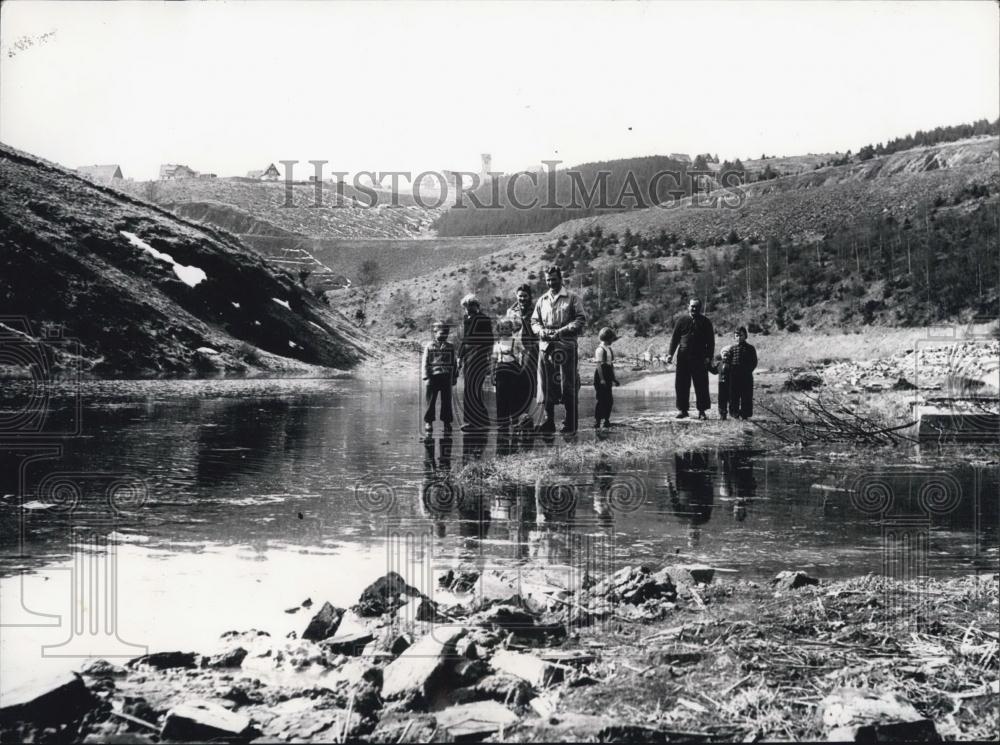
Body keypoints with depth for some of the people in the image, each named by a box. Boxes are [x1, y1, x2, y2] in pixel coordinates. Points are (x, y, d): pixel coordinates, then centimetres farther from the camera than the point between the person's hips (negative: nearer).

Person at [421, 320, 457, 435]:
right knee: (431, 401, 1)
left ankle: (447, 422, 11)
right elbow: (424, 363, 0)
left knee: (446, 401, 3)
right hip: (433, 377, -2)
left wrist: (455, 377, 13)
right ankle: (428, 422, 11)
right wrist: (426, 378, -8)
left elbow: (454, 363, 16)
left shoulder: (450, 347, 10)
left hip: (446, 377, 2)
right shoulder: (429, 346, 2)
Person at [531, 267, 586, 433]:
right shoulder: (542, 300, 16)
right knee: (547, 385, 2)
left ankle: (570, 424, 0)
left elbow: (581, 320, -4)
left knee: (568, 385, -4)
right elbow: (534, 321, 17)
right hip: (545, 345, 4)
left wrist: (562, 331, -14)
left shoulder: (572, 298, 3)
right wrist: (541, 331, -4)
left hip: (566, 346, -4)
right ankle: (549, 421, 8)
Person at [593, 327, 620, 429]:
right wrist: (602, 379, -23)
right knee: (601, 399, -7)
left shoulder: (609, 349, 15)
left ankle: (606, 420, 18)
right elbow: (599, 365, -19)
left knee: (609, 400, 10)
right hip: (601, 375, -9)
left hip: (608, 377, 9)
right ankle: (597, 422, -2)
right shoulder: (600, 349, -13)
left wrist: (613, 378, 21)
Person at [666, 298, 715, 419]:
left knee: (701, 385, -2)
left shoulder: (705, 322, 8)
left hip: (700, 359, -1)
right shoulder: (682, 321, 10)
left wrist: (709, 357, -5)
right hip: (683, 357, 1)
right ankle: (683, 410, 10)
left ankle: (702, 411, 4)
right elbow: (674, 338, 10)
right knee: (681, 385, 1)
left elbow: (711, 341, 5)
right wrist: (671, 354, -1)